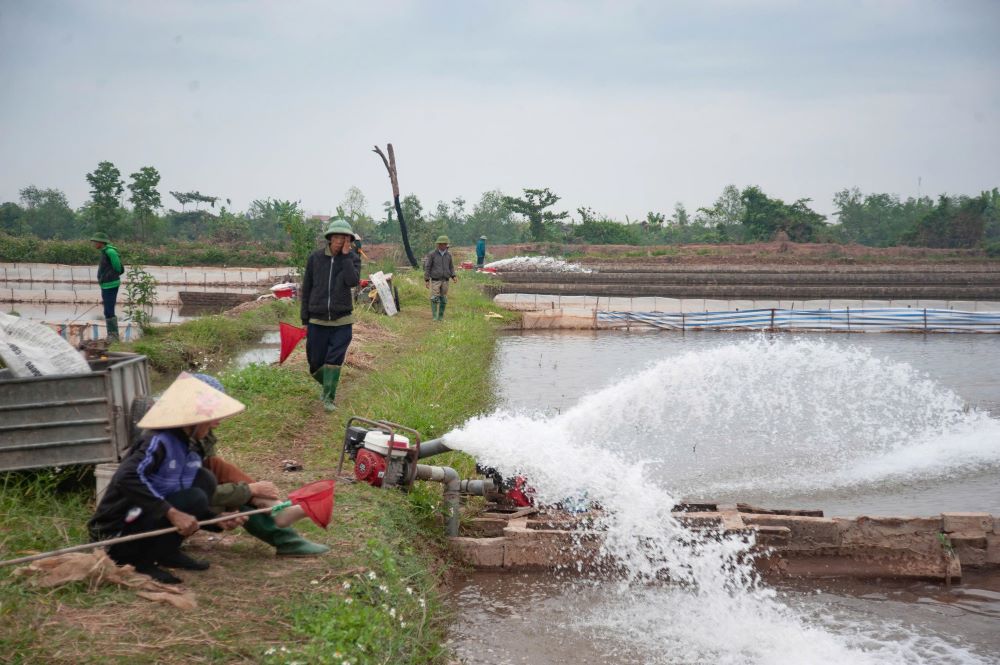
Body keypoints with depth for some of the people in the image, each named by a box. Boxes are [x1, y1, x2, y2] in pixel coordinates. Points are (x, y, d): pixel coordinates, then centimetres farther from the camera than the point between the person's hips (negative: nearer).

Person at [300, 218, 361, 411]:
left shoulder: (352, 258, -1)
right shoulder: (315, 258, 0)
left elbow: (353, 281, -20)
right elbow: (306, 289, 6)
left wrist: (345, 255, -18)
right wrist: (305, 319, 5)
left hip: (342, 320, -1)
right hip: (317, 320, 2)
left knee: (334, 360, -9)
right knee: (316, 363, 7)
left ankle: (329, 398, 1)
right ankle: (326, 385, 36)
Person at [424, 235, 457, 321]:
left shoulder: (448, 254, 6)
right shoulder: (432, 254, -6)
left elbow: (451, 267, 16)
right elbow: (427, 267, -4)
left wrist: (453, 276, -1)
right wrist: (426, 280, -8)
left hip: (445, 280, 4)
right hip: (435, 280, -4)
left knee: (443, 300, 4)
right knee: (435, 299, -12)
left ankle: (441, 317, 13)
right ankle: (434, 317, -11)